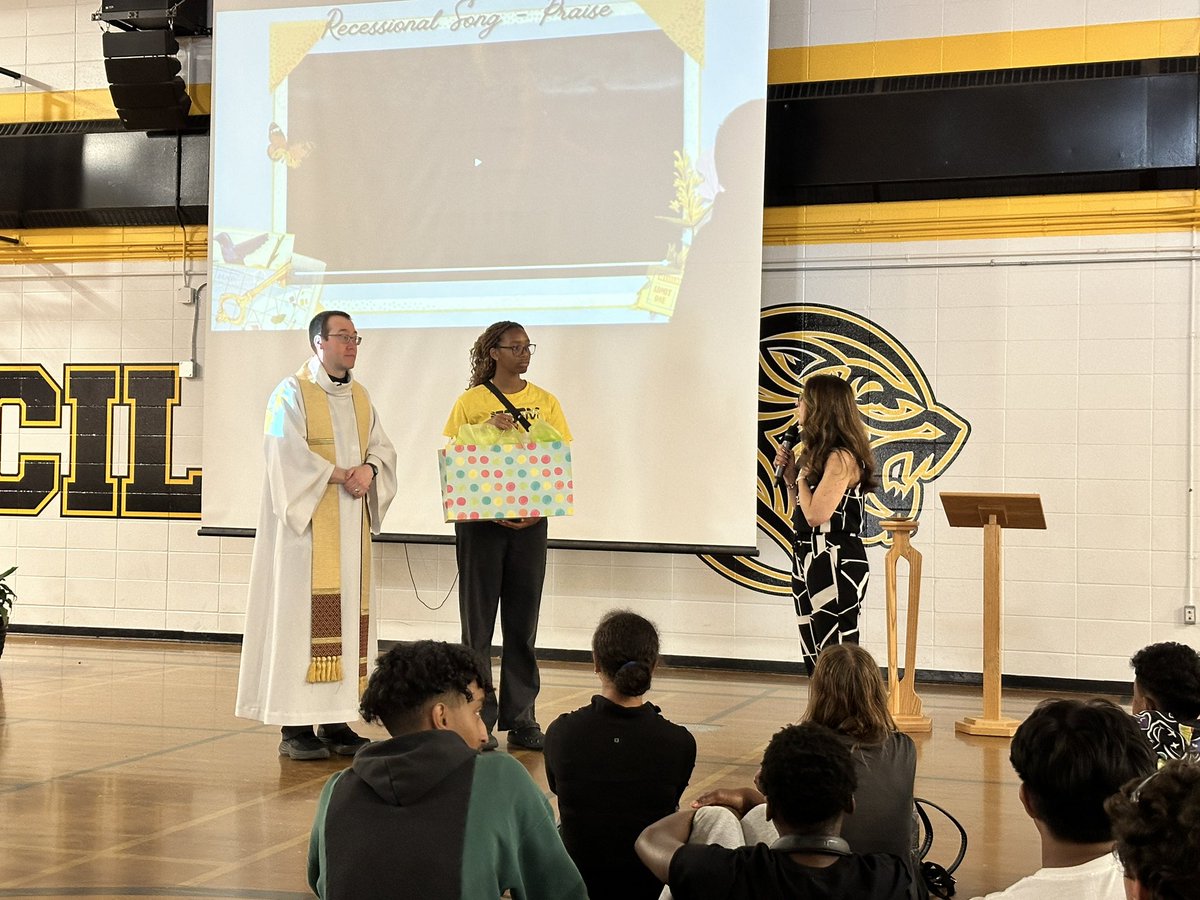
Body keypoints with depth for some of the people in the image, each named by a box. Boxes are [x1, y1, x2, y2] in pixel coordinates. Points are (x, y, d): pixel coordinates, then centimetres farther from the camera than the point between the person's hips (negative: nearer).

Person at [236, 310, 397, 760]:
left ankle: (336, 721, 9)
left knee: (349, 613, 4)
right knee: (304, 612, -8)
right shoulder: (293, 393, -4)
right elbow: (287, 454, -14)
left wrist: (369, 470, -10)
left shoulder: (360, 397, 16)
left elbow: (382, 446, 11)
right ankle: (296, 727, -6)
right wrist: (337, 474, -15)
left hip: (350, 526, 7)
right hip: (308, 522, -7)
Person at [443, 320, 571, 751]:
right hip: (481, 521, -3)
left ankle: (521, 718, 14)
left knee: (523, 623, 7)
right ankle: (477, 719, 9)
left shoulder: (545, 402, 8)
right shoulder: (471, 402, 0)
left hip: (530, 523, 3)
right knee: (478, 621, 3)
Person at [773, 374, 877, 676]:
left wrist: (801, 473, -9)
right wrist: (790, 474, 6)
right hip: (808, 562, 10)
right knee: (814, 660, 13)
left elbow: (816, 514, -23)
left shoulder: (842, 457, -15)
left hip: (835, 566, -10)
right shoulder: (816, 453, 13)